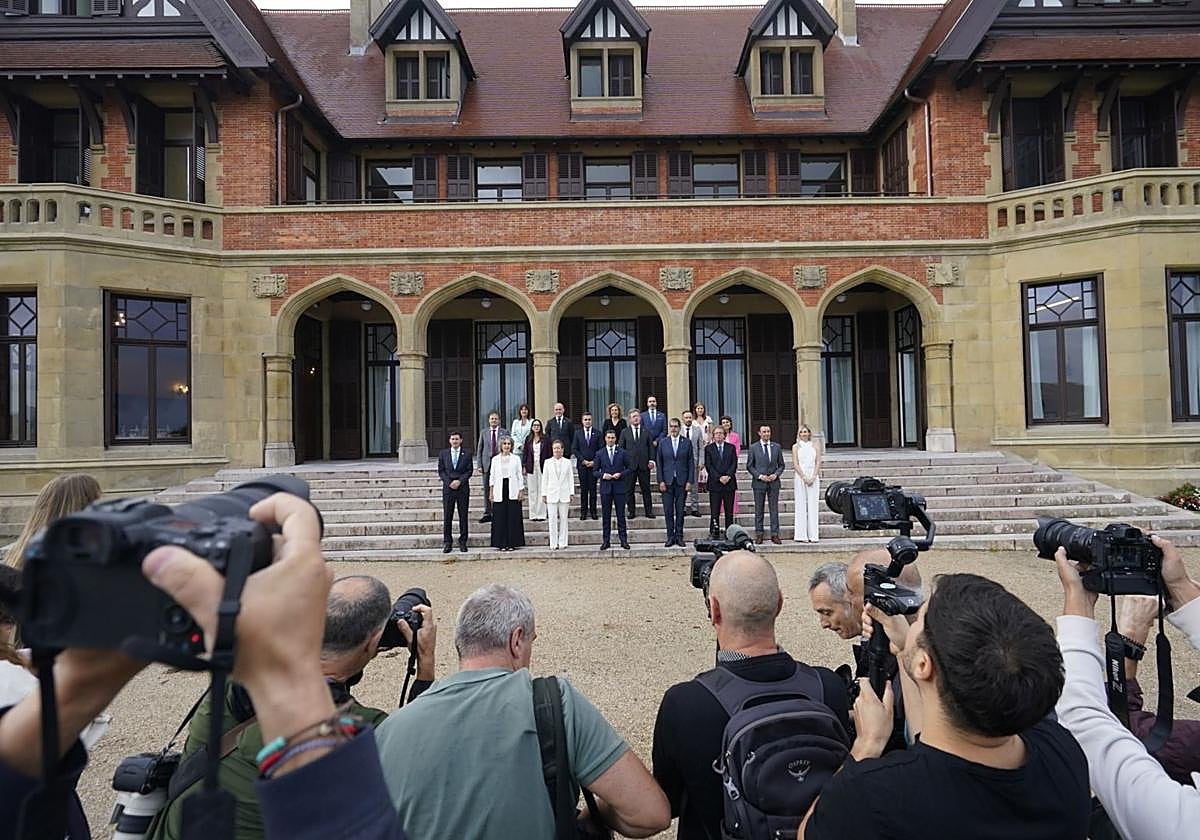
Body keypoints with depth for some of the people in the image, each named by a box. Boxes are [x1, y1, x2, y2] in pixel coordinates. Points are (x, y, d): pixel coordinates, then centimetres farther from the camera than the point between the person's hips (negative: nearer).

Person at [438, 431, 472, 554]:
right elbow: (441, 471, 6)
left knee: (463, 516, 3)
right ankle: (447, 542, 6)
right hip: (448, 488, 1)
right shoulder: (443, 454, 9)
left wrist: (459, 481, -11)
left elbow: (469, 470, 1)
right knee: (447, 516, 0)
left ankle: (462, 542, 9)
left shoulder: (467, 454, 6)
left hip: (463, 488, 0)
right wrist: (449, 482, -8)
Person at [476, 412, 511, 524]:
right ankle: (487, 513, 6)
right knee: (487, 489, 2)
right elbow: (479, 449, 9)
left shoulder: (505, 432, 5)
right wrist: (480, 465, 1)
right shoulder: (483, 433, 10)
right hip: (487, 464, 2)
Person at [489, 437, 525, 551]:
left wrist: (521, 491, 0)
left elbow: (520, 476, 6)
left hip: (513, 491, 0)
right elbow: (492, 476, 8)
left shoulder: (516, 459, 7)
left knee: (513, 517, -2)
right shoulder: (495, 459, 8)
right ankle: (502, 544, 5)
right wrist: (491, 492, 3)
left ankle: (512, 543, 5)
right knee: (500, 517, -1)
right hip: (499, 491, 1)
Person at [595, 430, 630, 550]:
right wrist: (603, 475, -11)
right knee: (606, 515, 4)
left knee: (621, 515, 1)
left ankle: (623, 540, 6)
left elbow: (628, 468, 8)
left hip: (619, 487, 0)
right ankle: (606, 541, 9)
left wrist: (620, 474, -10)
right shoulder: (600, 454, 7)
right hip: (605, 487, 1)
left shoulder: (622, 452, 6)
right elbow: (595, 471, 8)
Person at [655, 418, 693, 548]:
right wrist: (661, 481, -3)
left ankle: (679, 537, 12)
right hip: (667, 482, 0)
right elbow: (659, 463, 5)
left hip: (682, 482, 0)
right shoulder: (663, 443, 5)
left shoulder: (687, 442, 4)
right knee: (668, 511, 2)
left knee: (680, 511, 4)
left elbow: (691, 463, 3)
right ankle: (670, 537, 9)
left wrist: (689, 481, -4)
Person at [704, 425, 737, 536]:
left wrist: (728, 476, -12)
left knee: (729, 512, 4)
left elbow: (734, 464, 3)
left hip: (729, 483, 2)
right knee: (714, 512, -3)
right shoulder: (708, 448, 6)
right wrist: (719, 478, -12)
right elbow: (708, 465, -3)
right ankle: (714, 534, 1)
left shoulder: (731, 448, 11)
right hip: (714, 484, -2)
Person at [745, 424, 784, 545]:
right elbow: (749, 466, 1)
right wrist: (760, 476, -11)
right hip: (759, 483, -1)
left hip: (774, 482, 2)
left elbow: (781, 465, 11)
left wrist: (776, 474, -7)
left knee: (774, 509, 2)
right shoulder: (753, 448, 1)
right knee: (759, 510, 3)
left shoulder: (776, 447, 8)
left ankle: (775, 534, 7)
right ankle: (759, 534, 10)